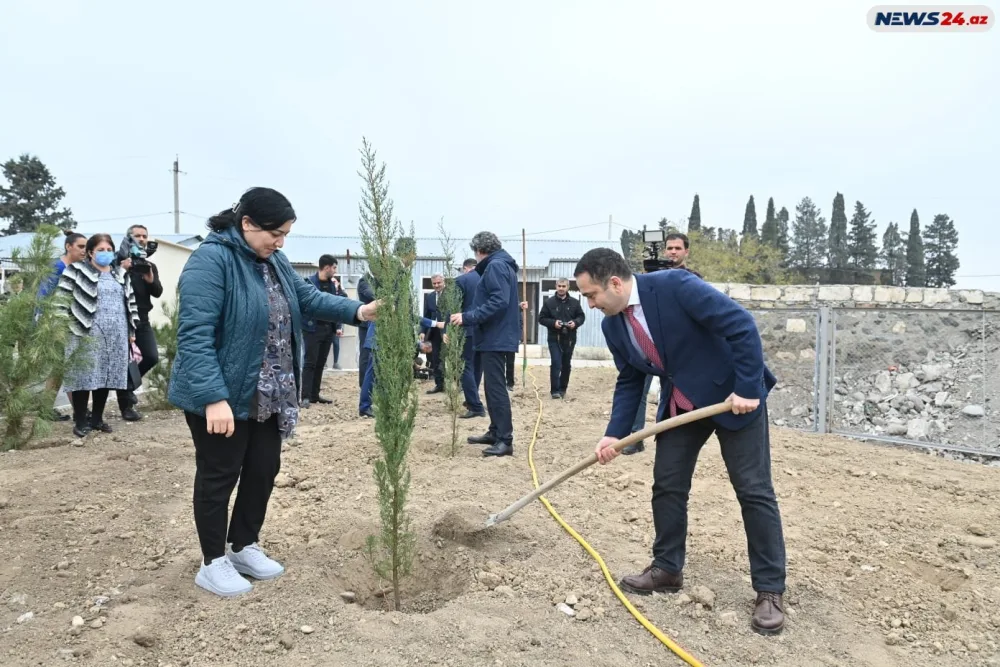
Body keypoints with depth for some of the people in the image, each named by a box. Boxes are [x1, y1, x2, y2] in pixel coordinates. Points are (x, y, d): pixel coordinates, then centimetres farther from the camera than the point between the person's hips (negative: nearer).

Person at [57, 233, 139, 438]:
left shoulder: (121, 275, 16)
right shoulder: (77, 272, 0)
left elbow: (130, 303, 18)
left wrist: (132, 330, 13)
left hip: (116, 335, 5)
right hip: (87, 334, -5)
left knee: (107, 376, 8)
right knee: (85, 376, -3)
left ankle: (97, 418, 20)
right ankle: (80, 421, 7)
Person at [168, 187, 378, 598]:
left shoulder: (273, 261, 8)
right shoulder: (211, 260, -20)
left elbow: (309, 297, 10)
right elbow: (195, 335, -25)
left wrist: (358, 311, -6)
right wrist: (213, 397, -31)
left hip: (269, 397, 8)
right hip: (222, 398, -8)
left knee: (264, 470, 15)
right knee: (219, 475, 5)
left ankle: (244, 547, 33)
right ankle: (213, 563, 22)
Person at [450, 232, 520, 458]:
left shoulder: (495, 266, -13)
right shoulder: (501, 265, 18)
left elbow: (499, 302, -24)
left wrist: (468, 317, -23)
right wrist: (469, 317, 17)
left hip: (495, 337, -11)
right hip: (497, 335, 11)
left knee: (496, 387, -10)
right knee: (493, 386, 16)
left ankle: (505, 440, -8)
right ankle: (495, 432, 24)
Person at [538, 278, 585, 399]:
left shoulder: (574, 302, 5)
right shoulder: (549, 302, -1)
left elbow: (581, 316, 11)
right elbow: (541, 318, 0)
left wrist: (575, 322, -11)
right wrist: (553, 323, -17)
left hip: (570, 339, 3)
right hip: (554, 339, -3)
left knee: (566, 365, 11)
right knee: (556, 364, -10)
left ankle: (563, 388, 24)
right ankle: (555, 390, -4)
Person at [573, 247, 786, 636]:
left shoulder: (675, 286, -26)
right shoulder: (612, 326, -5)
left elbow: (741, 325, -27)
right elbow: (629, 382, 4)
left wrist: (747, 388, -27)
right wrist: (615, 433, -7)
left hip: (734, 396, -6)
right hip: (680, 405, 7)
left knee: (754, 491, -1)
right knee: (667, 486, 7)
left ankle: (770, 591, 10)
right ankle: (667, 569, 24)